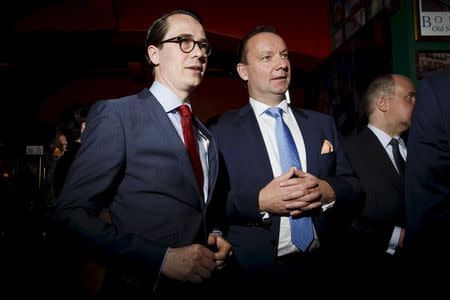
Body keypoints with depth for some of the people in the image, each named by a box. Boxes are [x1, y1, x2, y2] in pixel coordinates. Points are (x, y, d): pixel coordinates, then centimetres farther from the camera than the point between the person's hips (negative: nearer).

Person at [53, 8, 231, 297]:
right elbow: (72, 211, -16)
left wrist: (215, 235, -4)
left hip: (201, 282, 6)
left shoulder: (206, 135, 8)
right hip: (141, 285, -6)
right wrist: (162, 258, -23)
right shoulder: (115, 114, -12)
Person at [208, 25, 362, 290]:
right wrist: (260, 201, -23)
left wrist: (328, 191, -14)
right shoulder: (221, 131, -4)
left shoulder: (322, 124, 8)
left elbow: (354, 186, 5)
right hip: (255, 273, -3)